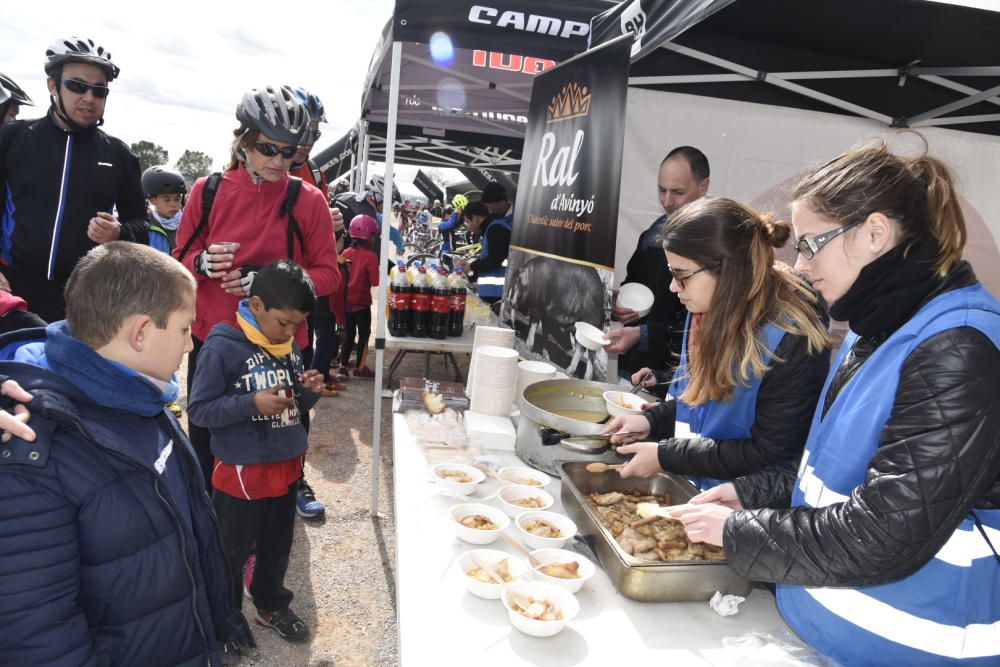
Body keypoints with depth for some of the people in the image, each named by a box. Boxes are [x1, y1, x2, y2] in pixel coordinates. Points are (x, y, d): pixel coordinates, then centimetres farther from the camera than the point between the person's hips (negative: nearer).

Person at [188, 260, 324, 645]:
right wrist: (252, 403, -27)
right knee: (229, 554, 14)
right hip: (240, 472, -5)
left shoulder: (290, 345, 1)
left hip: (286, 466, 6)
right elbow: (199, 410, -16)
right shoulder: (221, 347, -17)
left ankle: (271, 606, 43)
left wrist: (310, 392, -10)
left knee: (277, 546, 22)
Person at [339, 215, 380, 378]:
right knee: (364, 334, 10)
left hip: (346, 300, 5)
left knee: (348, 333, 17)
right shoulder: (371, 256, -17)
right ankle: (360, 367, 15)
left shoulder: (346, 253, -1)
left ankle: (343, 365, 20)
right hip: (361, 301, -5)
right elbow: (375, 282, -18)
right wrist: (378, 271, 0)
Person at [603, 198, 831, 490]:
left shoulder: (791, 339, -22)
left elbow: (770, 453, -18)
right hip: (694, 486, 7)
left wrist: (665, 455, -16)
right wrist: (652, 421, 0)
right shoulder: (711, 310, 2)